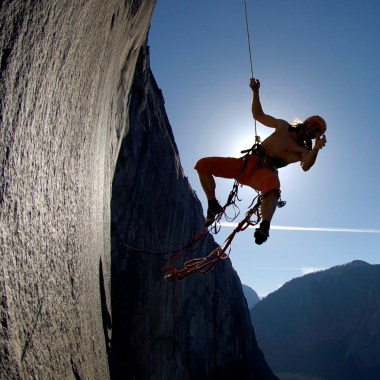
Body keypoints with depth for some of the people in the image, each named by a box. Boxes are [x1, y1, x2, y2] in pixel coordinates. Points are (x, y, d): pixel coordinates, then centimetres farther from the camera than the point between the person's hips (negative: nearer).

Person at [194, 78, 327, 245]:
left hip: (265, 171, -5)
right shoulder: (283, 126, 21)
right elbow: (258, 115, 28)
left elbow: (305, 166, -16)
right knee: (203, 164, -7)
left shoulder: (303, 150, 7)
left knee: (273, 187, -45)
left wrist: (316, 148, -33)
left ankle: (265, 226, -61)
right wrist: (255, 92, 18)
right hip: (247, 162, 6)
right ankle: (213, 206, 5)